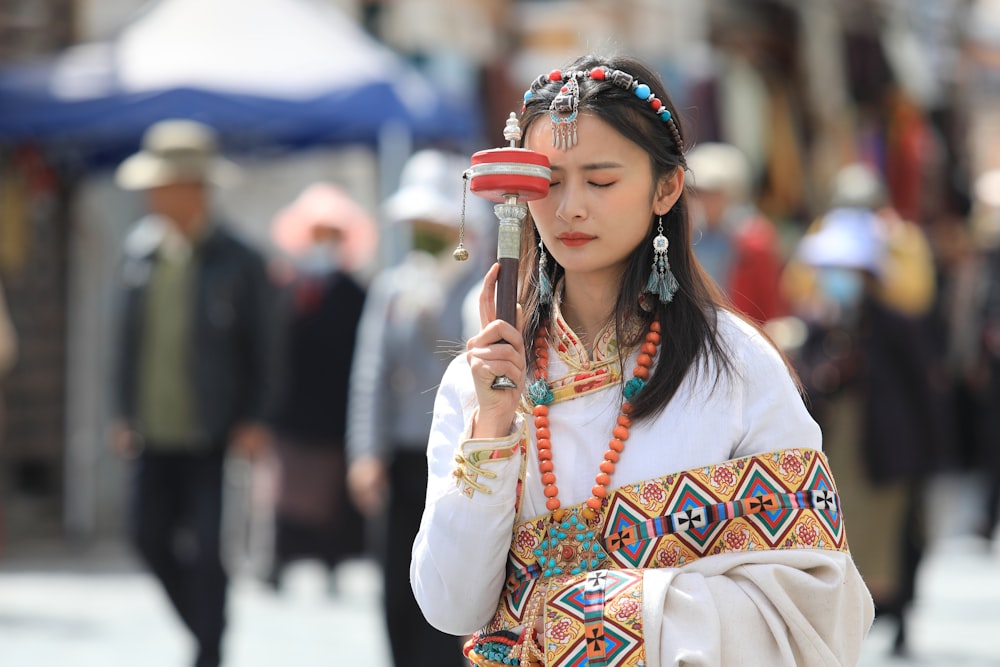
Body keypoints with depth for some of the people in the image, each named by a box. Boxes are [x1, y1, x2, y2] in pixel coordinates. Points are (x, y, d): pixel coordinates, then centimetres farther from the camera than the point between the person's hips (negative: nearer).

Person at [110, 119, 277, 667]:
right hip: (156, 433, 5)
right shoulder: (141, 248, 4)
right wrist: (124, 412, 10)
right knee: (150, 538, 8)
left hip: (213, 436, -5)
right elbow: (130, 334, 12)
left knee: (204, 551, -7)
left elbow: (261, 349, -3)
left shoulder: (238, 262, -7)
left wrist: (253, 420, -10)